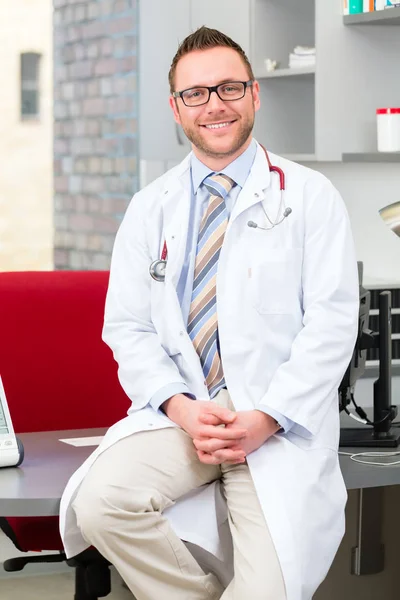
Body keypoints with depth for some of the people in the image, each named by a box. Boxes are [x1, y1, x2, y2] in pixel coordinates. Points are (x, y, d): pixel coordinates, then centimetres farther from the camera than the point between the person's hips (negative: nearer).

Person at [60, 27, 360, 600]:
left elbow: (332, 322, -3)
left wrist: (267, 419, -14)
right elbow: (128, 328, 7)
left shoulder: (309, 196, 3)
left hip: (282, 419, -2)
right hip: (180, 408, 3)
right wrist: (181, 407, -11)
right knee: (100, 504, -26)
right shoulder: (149, 208, 12)